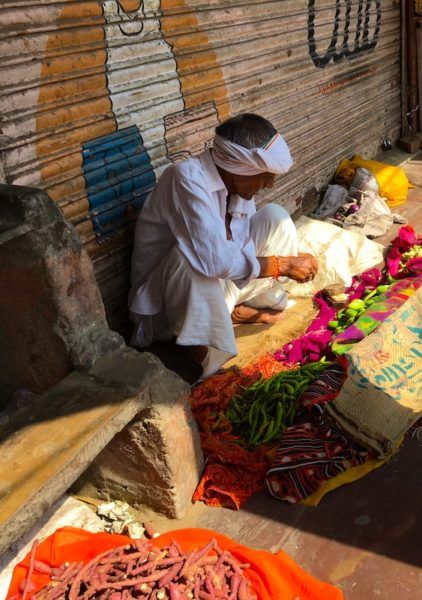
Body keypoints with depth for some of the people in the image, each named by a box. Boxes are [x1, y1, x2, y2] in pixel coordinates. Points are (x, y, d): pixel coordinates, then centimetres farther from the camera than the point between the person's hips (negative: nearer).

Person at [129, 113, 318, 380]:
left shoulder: (238, 181, -6)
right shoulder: (188, 178, -30)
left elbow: (245, 247, 2)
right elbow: (216, 260, -38)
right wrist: (285, 264, -26)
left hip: (218, 286, 7)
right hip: (167, 300, -7)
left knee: (275, 216, -3)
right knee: (193, 259, -40)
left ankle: (243, 311, 5)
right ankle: (197, 358, -21)